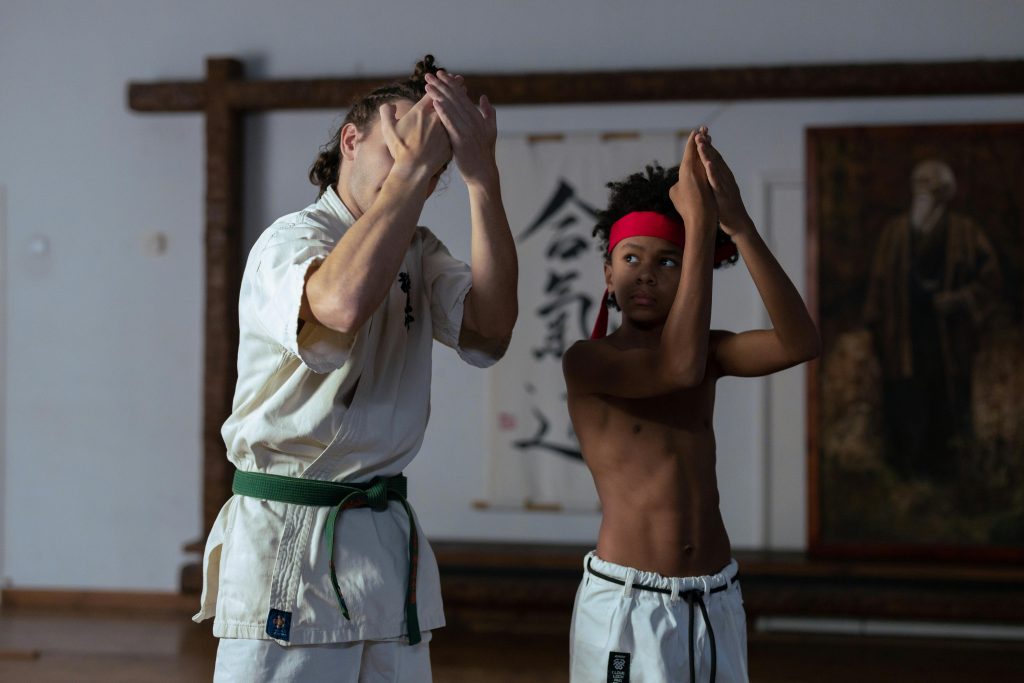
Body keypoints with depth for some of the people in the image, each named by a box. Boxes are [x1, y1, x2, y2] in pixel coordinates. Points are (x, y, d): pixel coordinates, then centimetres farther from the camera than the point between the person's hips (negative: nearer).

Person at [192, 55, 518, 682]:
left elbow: (490, 327, -8)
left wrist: (482, 174, -13)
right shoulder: (289, 241, -8)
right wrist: (412, 163, -24)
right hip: (287, 542, -6)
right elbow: (345, 301, -33)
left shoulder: (419, 252, 13)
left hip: (389, 542, 7)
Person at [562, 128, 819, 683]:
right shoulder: (586, 360, -7)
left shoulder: (708, 350, 8)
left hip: (715, 603, 5)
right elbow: (679, 365, -24)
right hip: (626, 604, -5)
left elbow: (799, 343, -9)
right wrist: (699, 222, -21)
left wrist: (738, 226, -19)